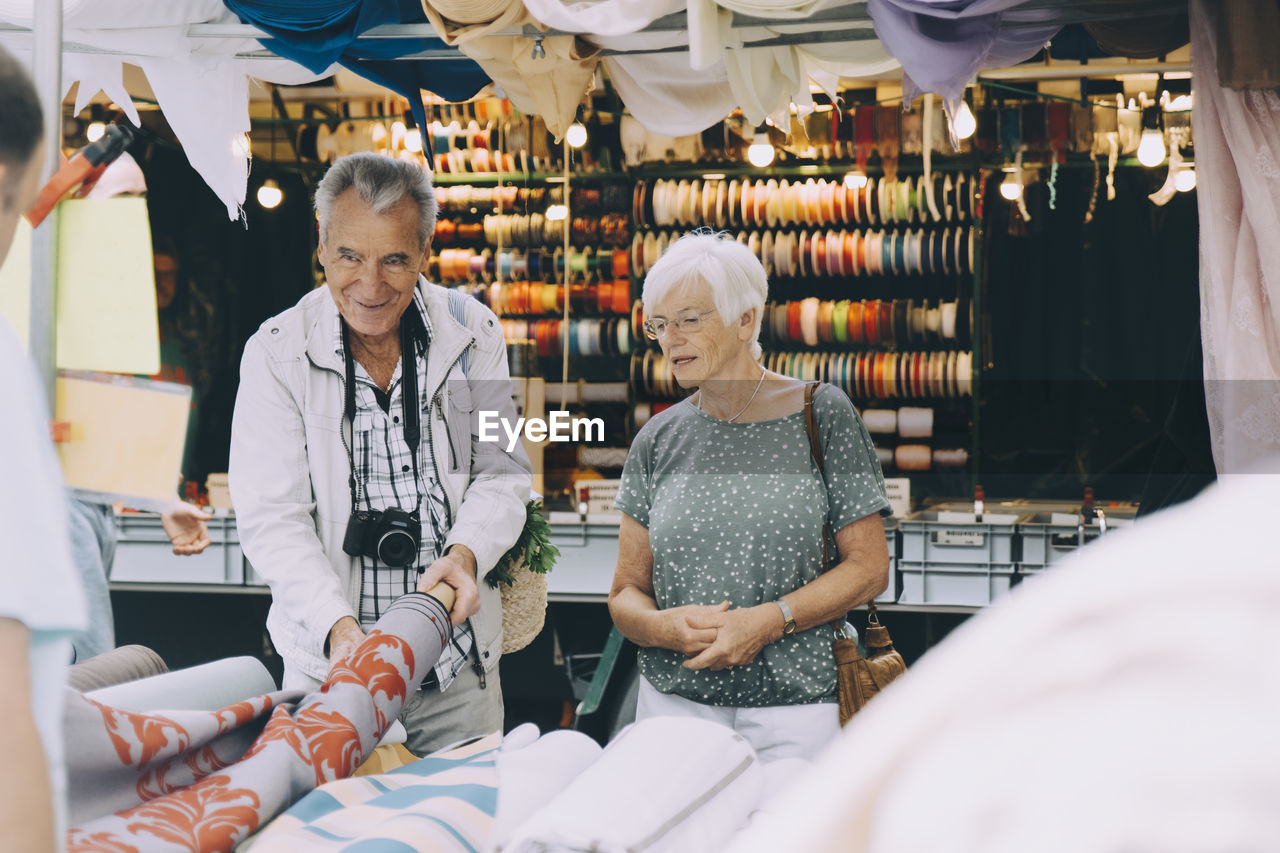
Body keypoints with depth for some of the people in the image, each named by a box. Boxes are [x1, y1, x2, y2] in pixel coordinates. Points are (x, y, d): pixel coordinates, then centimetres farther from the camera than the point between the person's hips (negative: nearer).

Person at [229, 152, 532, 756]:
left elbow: (502, 473, 4)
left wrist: (467, 553, -18)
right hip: (329, 658, -2)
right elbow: (270, 517, -11)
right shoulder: (276, 354, -6)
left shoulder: (473, 333, 0)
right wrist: (337, 625, -26)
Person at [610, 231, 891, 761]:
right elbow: (627, 592, 10)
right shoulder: (658, 440, 8)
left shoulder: (821, 414, 1)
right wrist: (666, 626, -12)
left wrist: (770, 621, -14)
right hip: (675, 704, 2)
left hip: (795, 707, -2)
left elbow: (869, 567, -2)